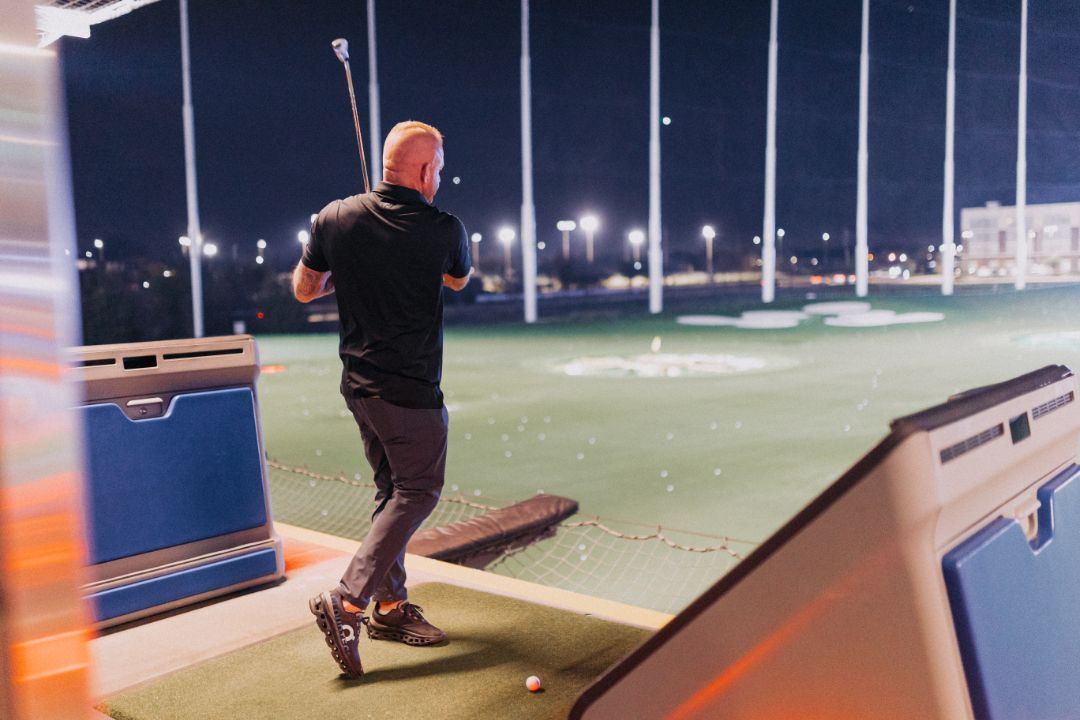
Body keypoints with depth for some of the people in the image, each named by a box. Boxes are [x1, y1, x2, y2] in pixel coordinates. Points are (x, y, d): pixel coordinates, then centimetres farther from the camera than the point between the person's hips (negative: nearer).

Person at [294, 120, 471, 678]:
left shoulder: (335, 218, -1)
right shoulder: (443, 230, -12)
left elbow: (304, 290, 11)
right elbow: (459, 280, 11)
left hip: (358, 382, 7)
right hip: (411, 390, -6)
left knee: (392, 490, 16)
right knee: (417, 493, 4)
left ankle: (391, 606, 23)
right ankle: (347, 602, -5)